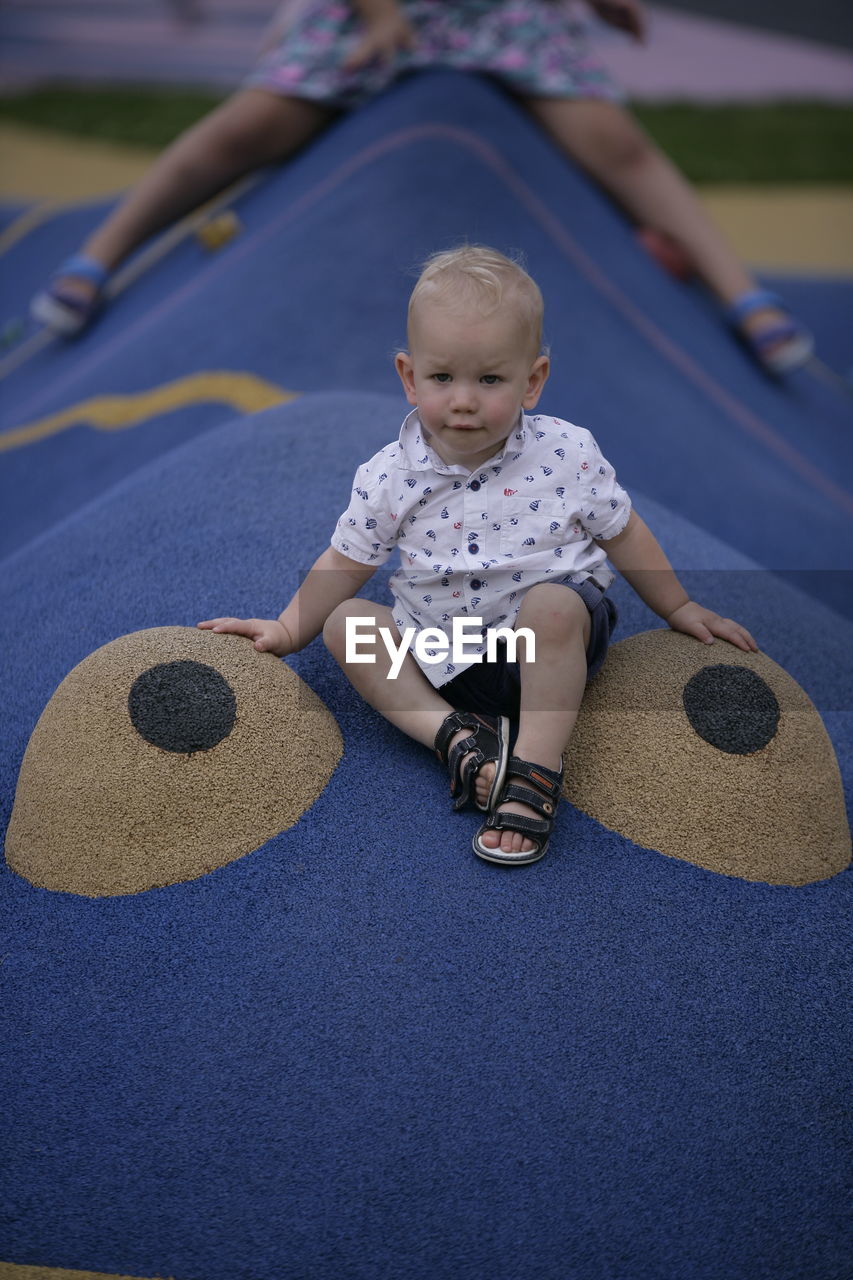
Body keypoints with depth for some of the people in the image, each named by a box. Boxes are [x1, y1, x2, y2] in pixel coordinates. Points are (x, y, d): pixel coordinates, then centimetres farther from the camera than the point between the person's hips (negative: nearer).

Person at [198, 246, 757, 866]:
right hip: (442, 653, 3)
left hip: (550, 649, -3)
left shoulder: (567, 454, -10)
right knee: (347, 623, -13)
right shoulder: (389, 476, -8)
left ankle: (534, 773, -28)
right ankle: (457, 734, -25)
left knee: (551, 604, -34)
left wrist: (680, 610, 11)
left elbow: (622, 533, 4)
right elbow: (346, 562, 6)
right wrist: (287, 630, 5)